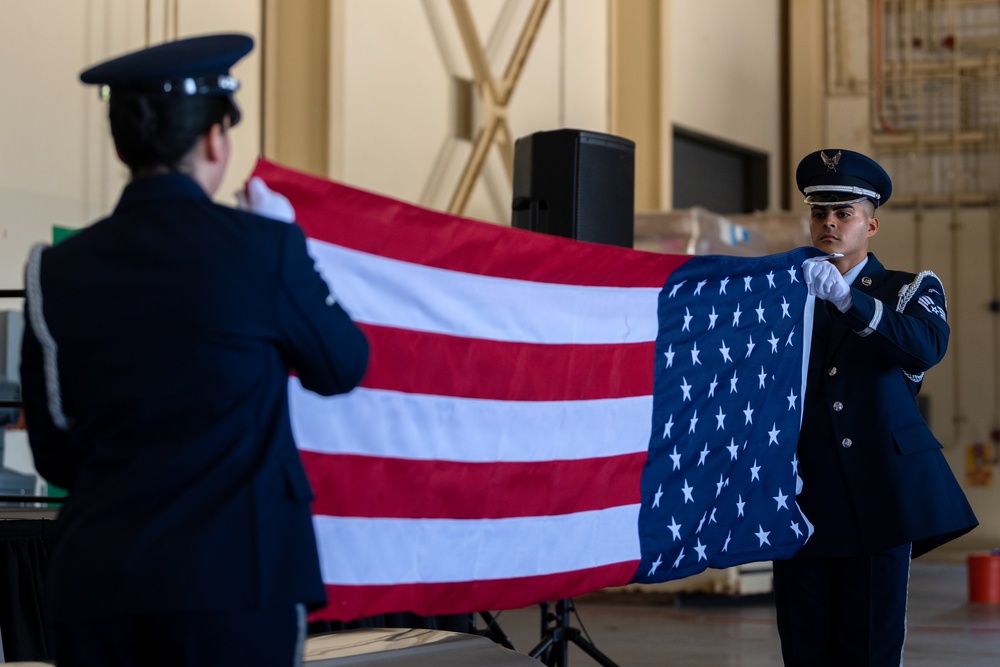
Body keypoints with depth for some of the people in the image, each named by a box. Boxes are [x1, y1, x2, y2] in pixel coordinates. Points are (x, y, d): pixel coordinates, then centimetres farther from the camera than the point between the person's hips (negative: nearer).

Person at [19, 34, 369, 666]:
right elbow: (341, 366, 10)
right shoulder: (261, 245, -7)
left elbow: (55, 457, 8)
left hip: (92, 589, 3)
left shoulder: (56, 272, 3)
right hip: (232, 583, -3)